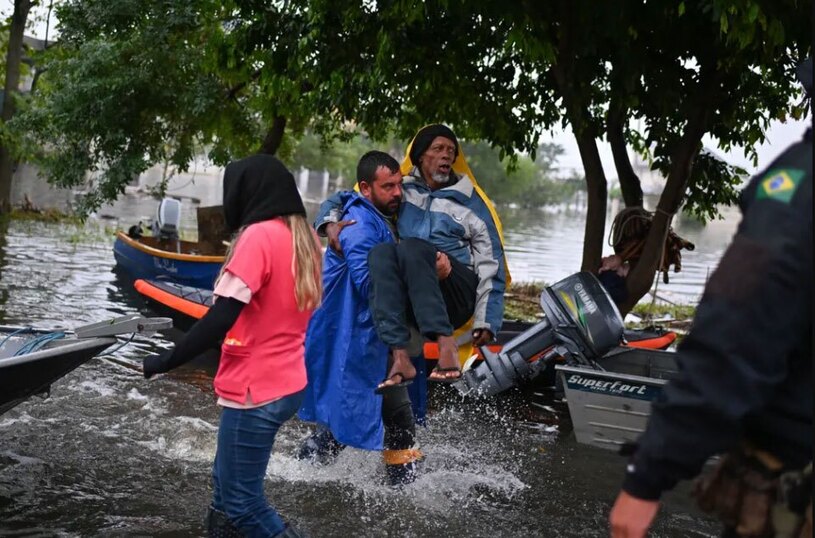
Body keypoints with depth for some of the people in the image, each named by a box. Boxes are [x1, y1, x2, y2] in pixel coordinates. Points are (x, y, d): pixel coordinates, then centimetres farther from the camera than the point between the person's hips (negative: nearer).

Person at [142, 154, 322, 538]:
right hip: (287, 383, 9)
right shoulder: (303, 237, 8)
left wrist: (166, 361, -17)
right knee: (226, 484, 19)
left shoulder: (259, 236, -17)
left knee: (242, 502, 2)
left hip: (256, 391, -9)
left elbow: (222, 316, -23)